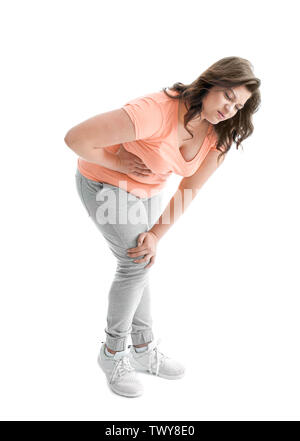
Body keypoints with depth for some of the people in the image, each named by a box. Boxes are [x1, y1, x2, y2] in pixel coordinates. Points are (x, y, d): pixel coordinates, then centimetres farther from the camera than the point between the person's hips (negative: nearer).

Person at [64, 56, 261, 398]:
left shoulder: (220, 134, -13)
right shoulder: (155, 112, -36)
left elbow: (190, 189, -7)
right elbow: (76, 138, -33)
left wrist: (157, 234, -12)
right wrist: (120, 163, -21)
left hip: (146, 188, 7)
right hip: (104, 182, -7)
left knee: (140, 261, 11)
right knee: (137, 264, -10)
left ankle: (143, 349, 28)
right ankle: (112, 352, 12)